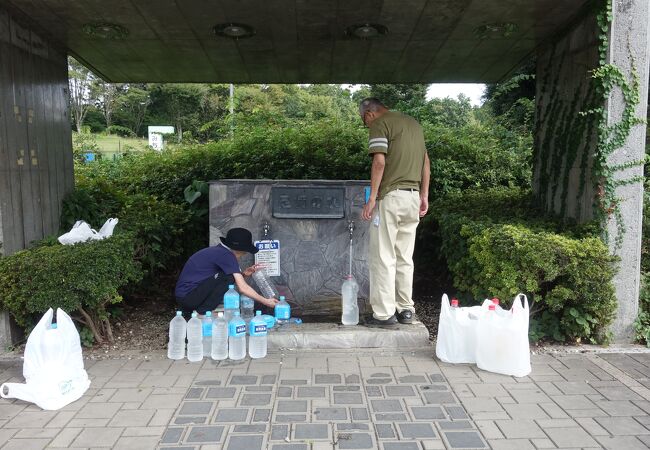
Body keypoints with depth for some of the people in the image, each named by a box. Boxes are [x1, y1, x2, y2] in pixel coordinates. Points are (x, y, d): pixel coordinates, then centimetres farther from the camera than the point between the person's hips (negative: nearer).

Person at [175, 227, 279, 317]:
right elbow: (242, 288, -19)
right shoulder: (226, 255, -16)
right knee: (228, 277, -18)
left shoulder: (217, 250, 12)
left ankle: (190, 311, 14)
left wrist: (243, 274, 2)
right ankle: (202, 313, -9)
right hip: (187, 296, -10)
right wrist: (265, 301, -11)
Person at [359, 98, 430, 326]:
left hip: (391, 196, -8)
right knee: (405, 257, 12)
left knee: (383, 257, -2)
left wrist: (372, 198, -14)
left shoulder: (380, 124, -4)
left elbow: (379, 162, -16)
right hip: (413, 197, 8)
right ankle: (406, 309, 16)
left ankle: (384, 313, 0)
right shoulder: (413, 122, 20)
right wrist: (424, 195, 20)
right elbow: (425, 161, 18)